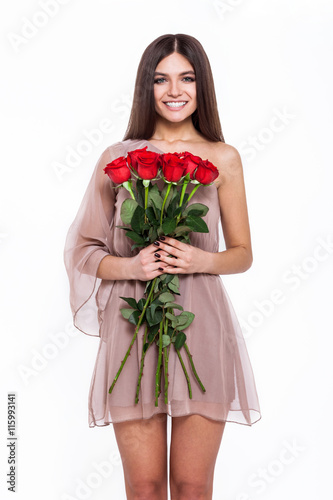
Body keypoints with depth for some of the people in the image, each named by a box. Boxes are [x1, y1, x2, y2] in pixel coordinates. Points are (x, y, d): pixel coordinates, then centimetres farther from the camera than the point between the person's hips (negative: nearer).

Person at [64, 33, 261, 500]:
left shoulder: (222, 158, 6)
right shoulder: (116, 158, 6)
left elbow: (243, 254, 10)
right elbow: (84, 249, 7)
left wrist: (204, 260, -11)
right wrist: (129, 266, -13)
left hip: (200, 325, 0)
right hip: (133, 326, 0)